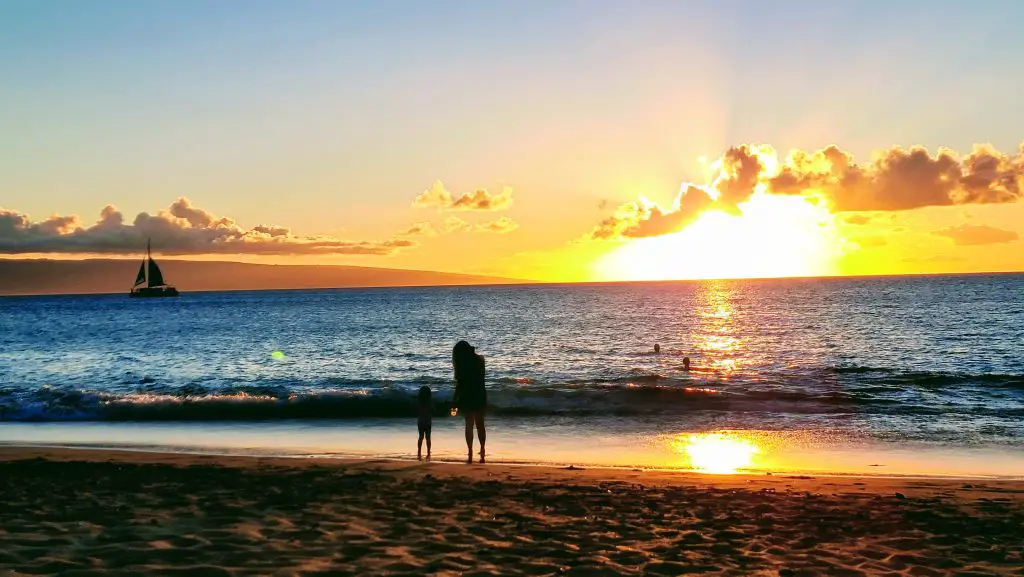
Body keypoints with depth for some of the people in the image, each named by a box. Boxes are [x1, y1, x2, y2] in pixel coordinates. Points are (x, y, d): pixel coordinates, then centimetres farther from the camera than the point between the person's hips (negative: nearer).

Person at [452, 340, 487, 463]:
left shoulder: (462, 364, -10)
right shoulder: (479, 360, 2)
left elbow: (459, 384, -10)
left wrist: (455, 402, -4)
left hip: (467, 397, -3)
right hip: (480, 396, 3)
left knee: (469, 425, 3)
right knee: (480, 424, 13)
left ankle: (470, 453, -2)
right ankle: (482, 449, 6)